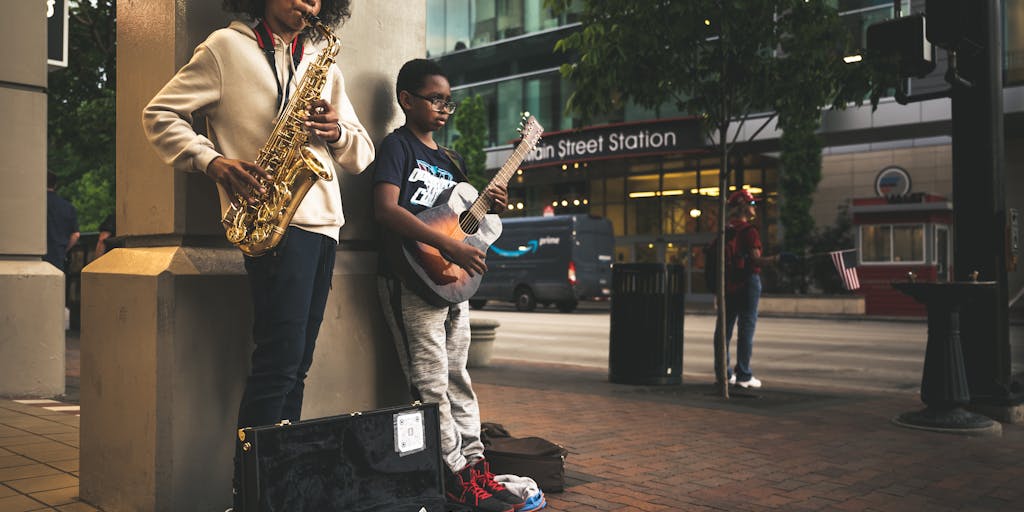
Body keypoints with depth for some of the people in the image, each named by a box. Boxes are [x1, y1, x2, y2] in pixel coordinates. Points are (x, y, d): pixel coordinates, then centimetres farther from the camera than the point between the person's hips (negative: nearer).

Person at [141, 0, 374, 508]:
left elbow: (363, 156, 17)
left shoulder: (323, 62, 20)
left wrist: (337, 133, -5)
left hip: (322, 221, 6)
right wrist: (212, 161, -11)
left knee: (295, 364, 8)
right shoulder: (227, 47, 6)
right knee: (280, 360, -13)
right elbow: (159, 114, 4)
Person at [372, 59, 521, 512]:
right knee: (431, 383, -4)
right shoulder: (397, 146, -6)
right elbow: (386, 209, -20)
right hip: (412, 277, -8)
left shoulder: (449, 159, 19)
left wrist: (487, 208, 3)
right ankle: (457, 475, 2)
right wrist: (449, 246, -25)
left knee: (457, 378, 11)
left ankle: (474, 465, 17)